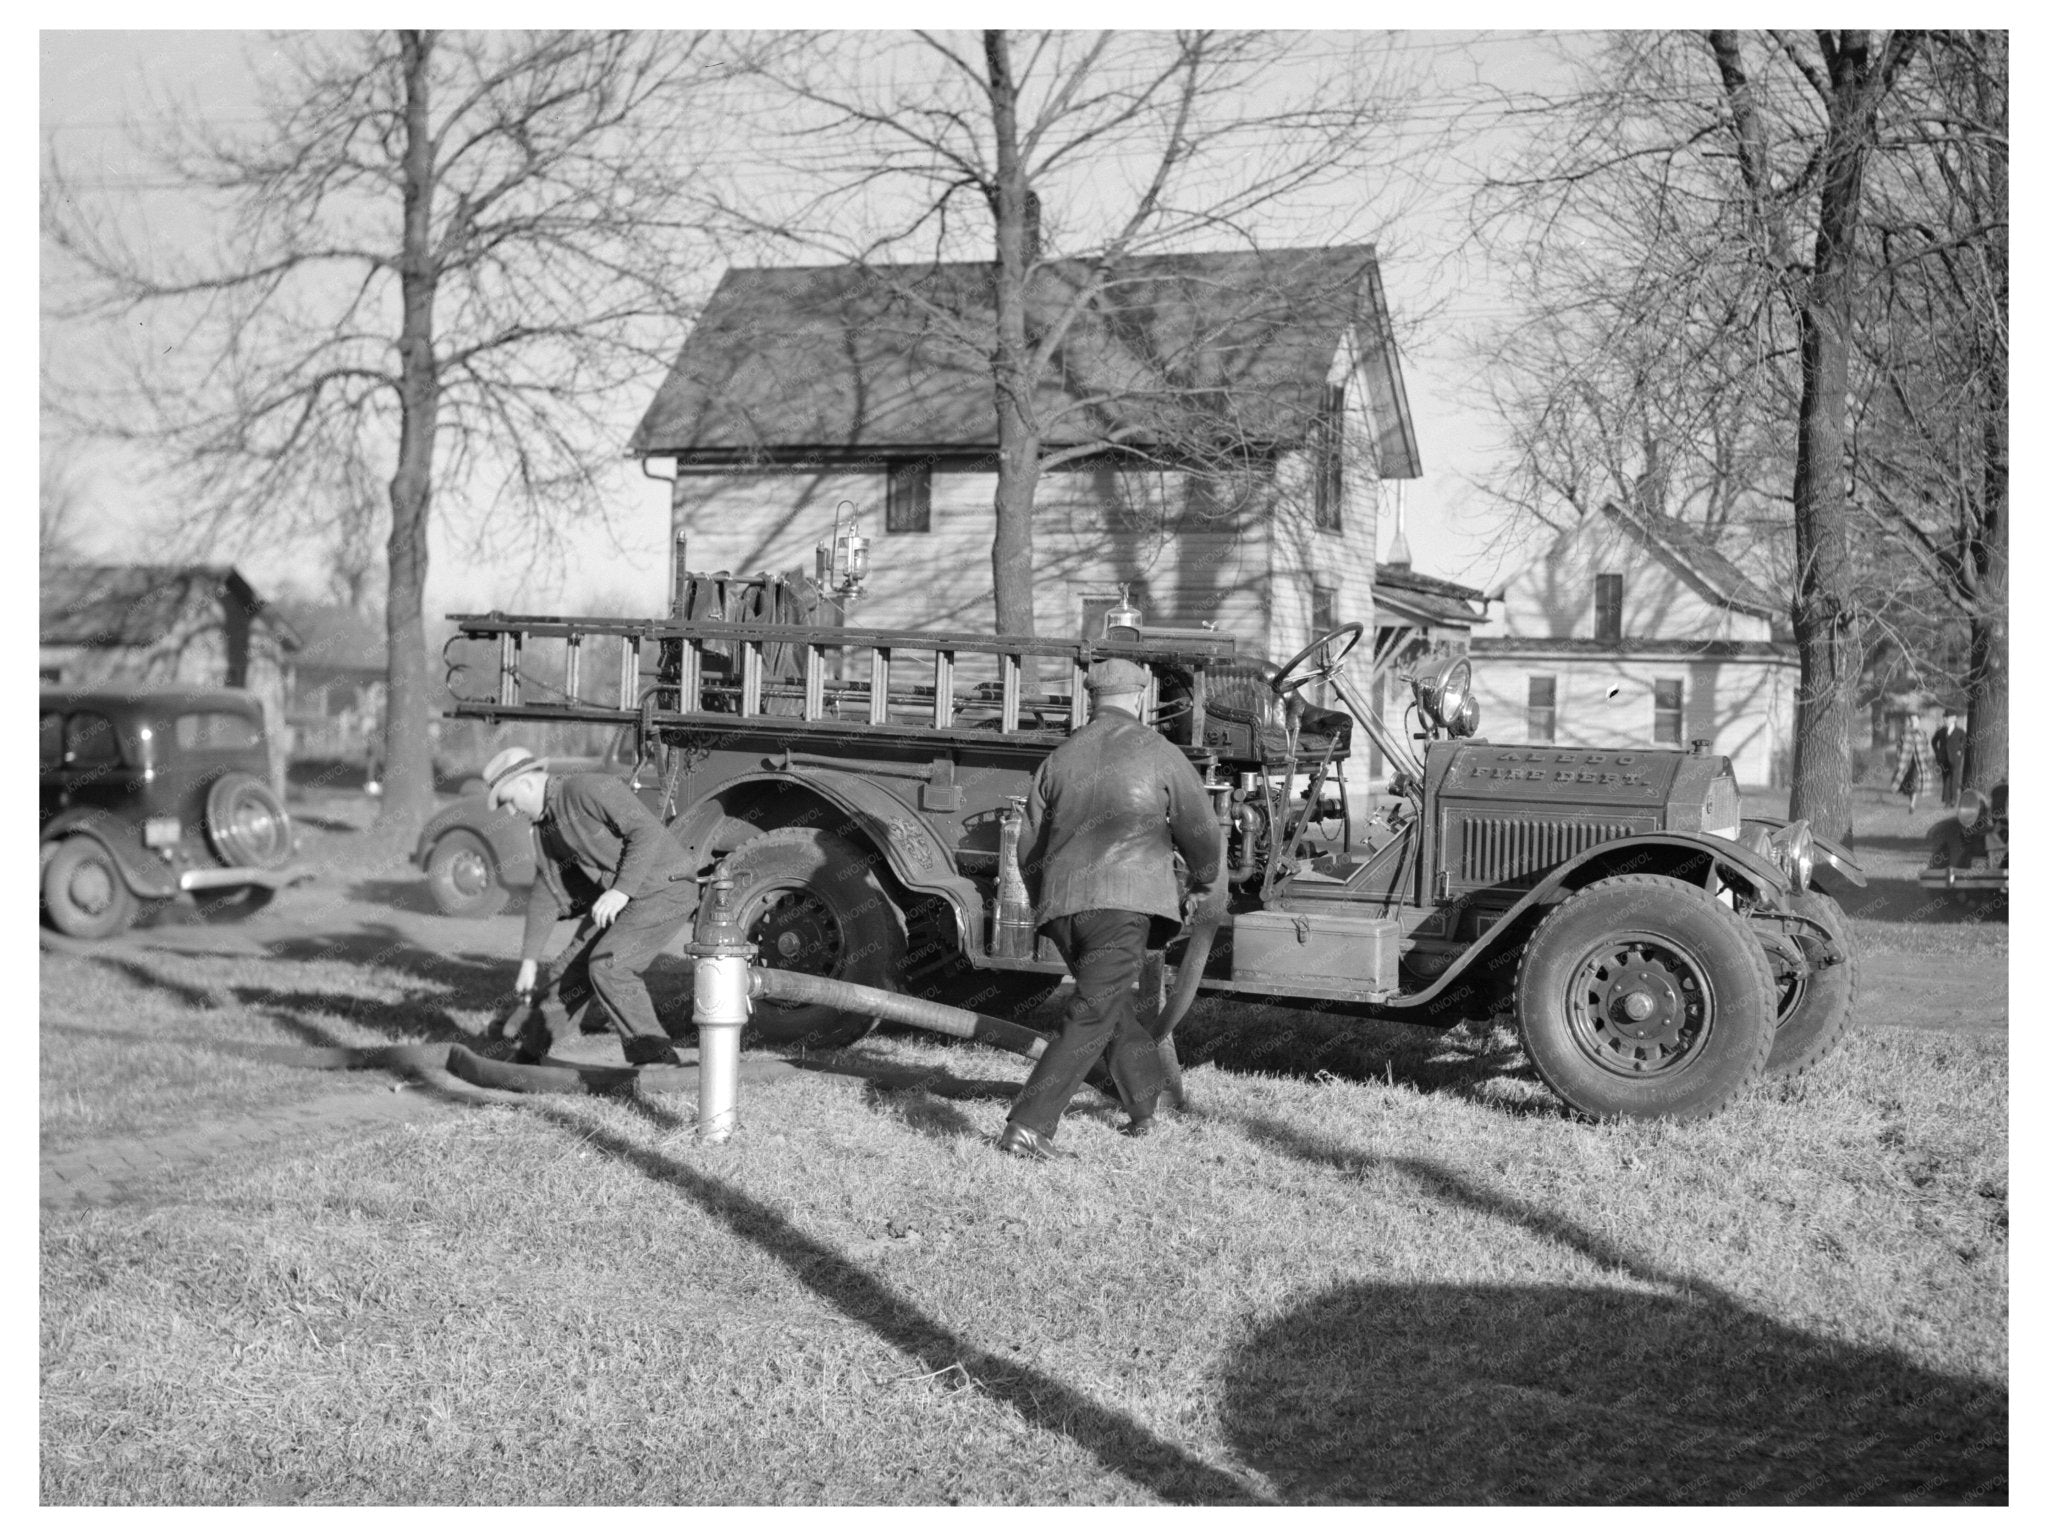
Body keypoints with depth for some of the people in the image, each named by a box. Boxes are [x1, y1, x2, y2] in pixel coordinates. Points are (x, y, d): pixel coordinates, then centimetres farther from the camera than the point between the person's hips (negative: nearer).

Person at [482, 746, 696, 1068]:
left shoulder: (588, 789, -21)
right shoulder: (545, 826, 8)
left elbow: (648, 831, -26)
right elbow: (546, 893, 14)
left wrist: (622, 890, -31)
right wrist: (529, 959, 14)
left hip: (664, 888, -9)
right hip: (618, 897, 9)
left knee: (607, 965, -21)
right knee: (575, 966, 9)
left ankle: (656, 1057, -15)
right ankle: (529, 1049, 26)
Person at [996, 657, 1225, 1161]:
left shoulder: (1060, 757, 14)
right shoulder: (1156, 751, 3)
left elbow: (1032, 845, 18)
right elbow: (1199, 827, 8)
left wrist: (1045, 903, 32)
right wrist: (1204, 885, 26)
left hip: (1062, 902, 5)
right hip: (1124, 898, -5)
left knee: (1118, 1005, 23)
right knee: (1091, 1017, -8)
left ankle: (1145, 1110, 34)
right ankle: (1028, 1126, -18)